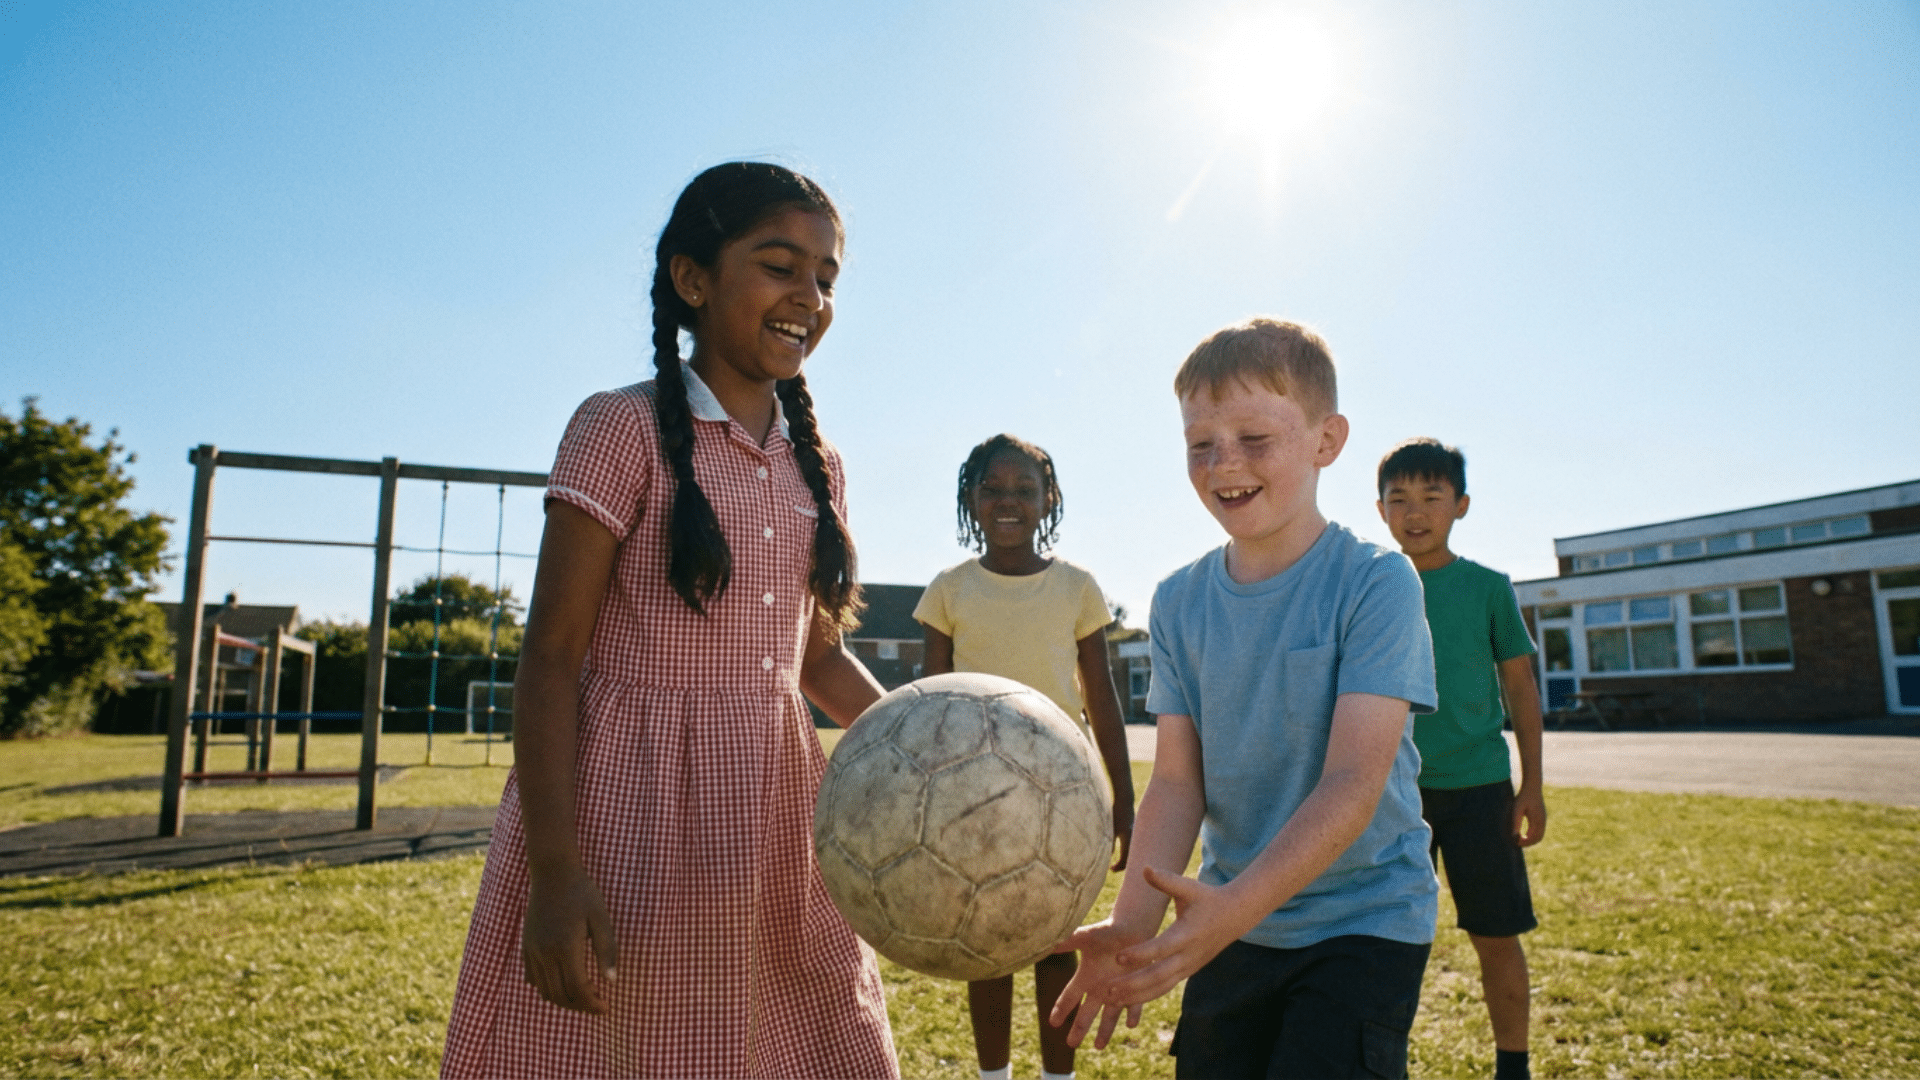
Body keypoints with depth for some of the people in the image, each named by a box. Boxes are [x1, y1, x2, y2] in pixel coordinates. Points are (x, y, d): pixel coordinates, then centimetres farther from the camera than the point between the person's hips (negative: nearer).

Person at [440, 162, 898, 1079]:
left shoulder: (815, 465, 8)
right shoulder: (622, 430, -9)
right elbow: (550, 658, -11)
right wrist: (552, 868, -17)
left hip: (773, 822, 6)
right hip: (628, 828, -5)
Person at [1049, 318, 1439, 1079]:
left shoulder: (1375, 582, -15)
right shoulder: (1179, 601, -2)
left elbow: (1353, 784, -22)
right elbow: (1177, 781, -6)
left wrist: (1236, 904, -34)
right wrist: (1133, 923, -20)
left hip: (1364, 922, -3)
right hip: (1234, 923, 4)